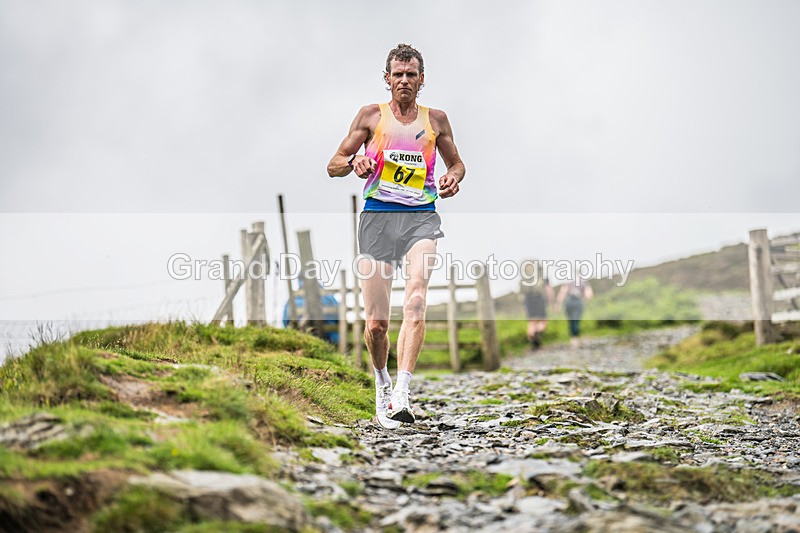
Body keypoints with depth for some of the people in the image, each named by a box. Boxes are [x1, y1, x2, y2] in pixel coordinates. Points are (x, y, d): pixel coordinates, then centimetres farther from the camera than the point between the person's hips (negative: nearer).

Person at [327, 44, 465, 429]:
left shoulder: (435, 119, 14)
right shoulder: (371, 116, 10)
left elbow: (456, 162, 27)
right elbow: (334, 166, 10)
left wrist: (452, 178, 3)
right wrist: (355, 162, -13)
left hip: (421, 217, 0)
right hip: (378, 216, 0)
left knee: (416, 301, -26)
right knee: (376, 324, -1)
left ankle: (401, 395, -33)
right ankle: (381, 383, 28)